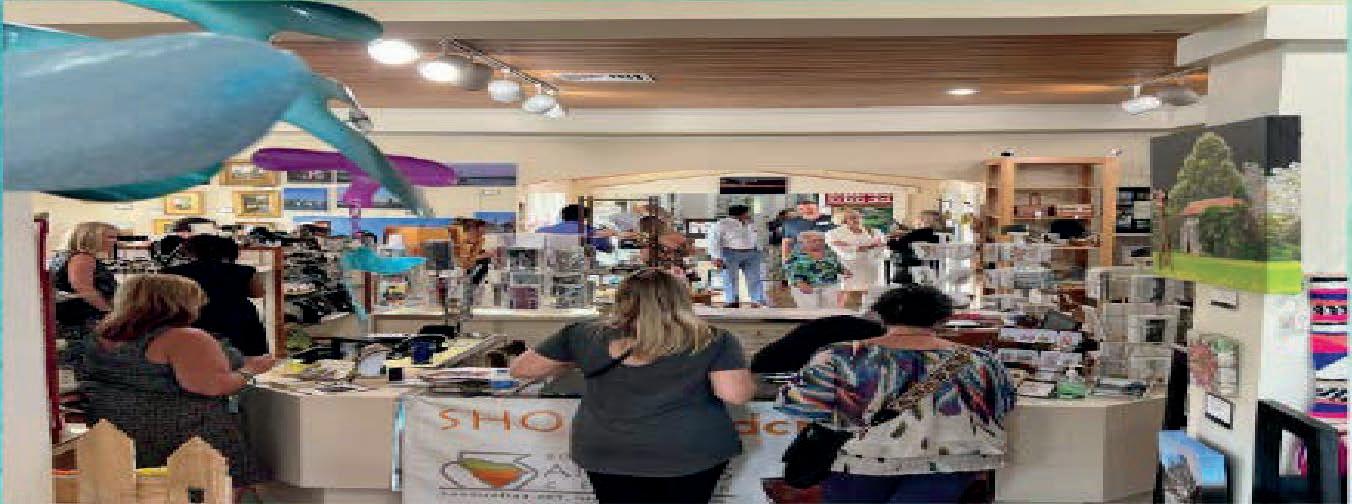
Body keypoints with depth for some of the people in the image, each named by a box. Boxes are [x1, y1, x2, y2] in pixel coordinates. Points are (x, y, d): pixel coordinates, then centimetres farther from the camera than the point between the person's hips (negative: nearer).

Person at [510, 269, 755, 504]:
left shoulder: (588, 335, 0)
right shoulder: (714, 341, -4)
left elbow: (520, 369, 6)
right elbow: (735, 394, -12)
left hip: (608, 452, 2)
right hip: (689, 452, -1)